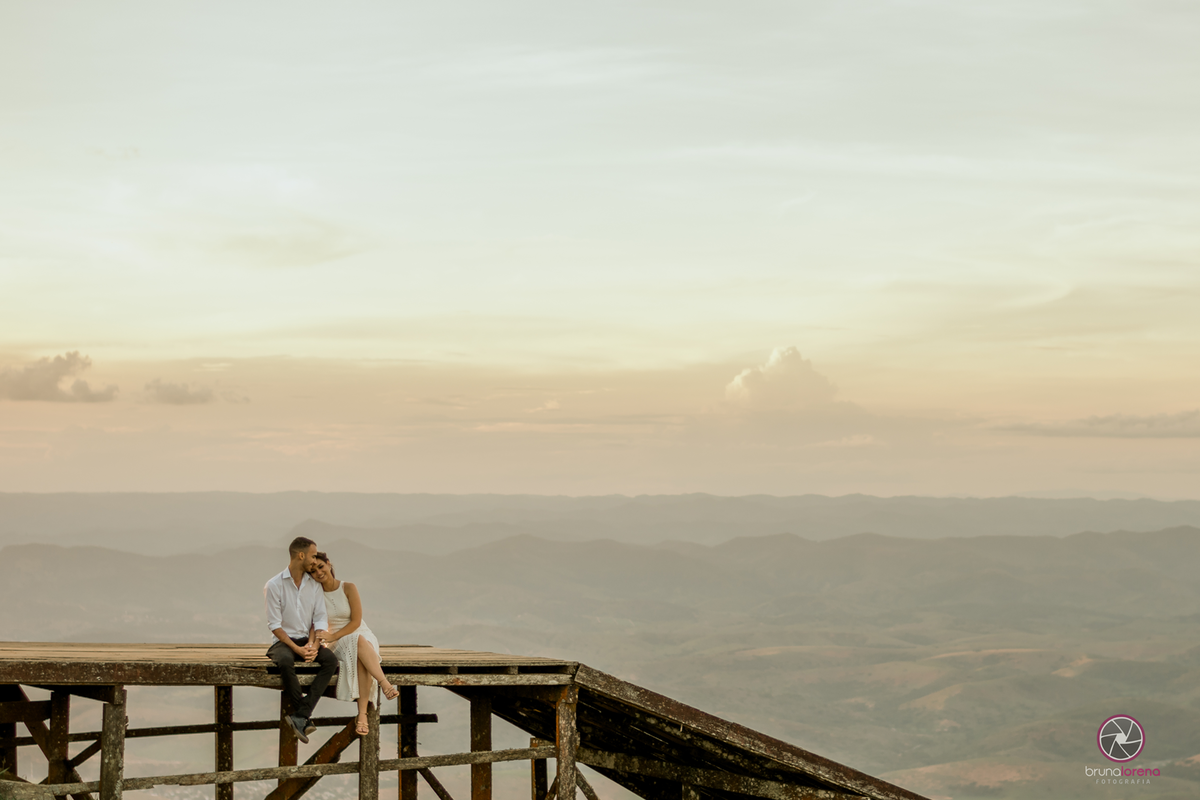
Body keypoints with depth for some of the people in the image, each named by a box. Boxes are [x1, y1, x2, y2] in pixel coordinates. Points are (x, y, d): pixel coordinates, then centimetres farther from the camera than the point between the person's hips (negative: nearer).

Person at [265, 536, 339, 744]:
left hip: (307, 640, 4)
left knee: (331, 660, -27)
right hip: (283, 641, -4)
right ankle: (305, 719, -32)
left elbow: (320, 619, 3)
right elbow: (274, 624, -9)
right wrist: (297, 649, -19)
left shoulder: (314, 585, 7)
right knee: (285, 661, -39)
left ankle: (300, 717, -37)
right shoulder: (274, 585, -6)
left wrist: (314, 646, -16)